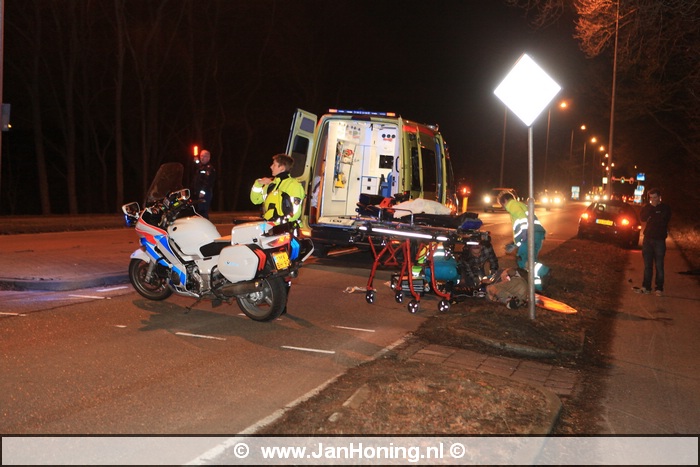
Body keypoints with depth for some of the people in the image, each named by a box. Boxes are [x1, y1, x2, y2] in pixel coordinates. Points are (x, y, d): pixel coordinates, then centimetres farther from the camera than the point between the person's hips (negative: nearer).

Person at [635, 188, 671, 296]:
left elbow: (662, 220, -13)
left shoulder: (665, 208, 0)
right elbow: (643, 218, -8)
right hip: (648, 239, 3)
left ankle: (659, 288, 4)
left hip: (659, 240, -3)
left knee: (659, 265, -2)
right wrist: (651, 207, -13)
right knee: (647, 265, 6)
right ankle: (646, 287, 10)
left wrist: (651, 218, -4)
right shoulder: (648, 206, 9)